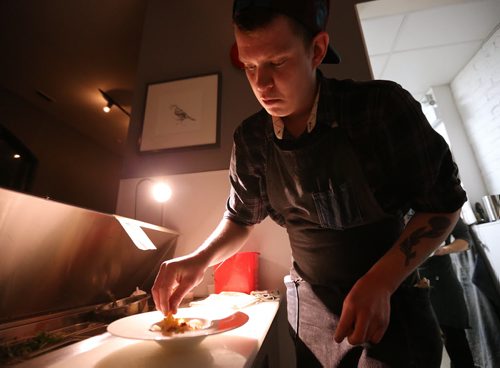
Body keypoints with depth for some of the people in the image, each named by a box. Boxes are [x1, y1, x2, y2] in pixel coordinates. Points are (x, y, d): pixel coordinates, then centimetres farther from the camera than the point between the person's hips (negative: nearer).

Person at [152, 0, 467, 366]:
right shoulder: (251, 139, -9)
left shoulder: (383, 107, -18)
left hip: (392, 297, -2)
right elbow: (241, 218, 4)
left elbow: (443, 203, -10)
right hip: (310, 308, 3)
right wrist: (201, 258, -14)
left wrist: (381, 283, -22)